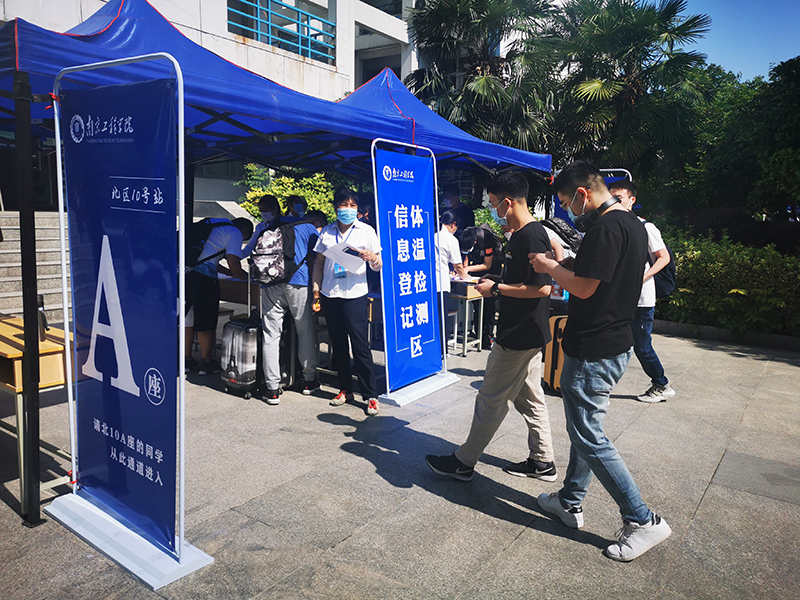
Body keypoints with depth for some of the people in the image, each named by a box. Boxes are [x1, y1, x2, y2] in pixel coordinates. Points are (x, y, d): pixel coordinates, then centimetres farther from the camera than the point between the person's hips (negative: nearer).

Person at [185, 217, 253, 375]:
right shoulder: (234, 233, -1)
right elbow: (233, 263, -11)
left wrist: (228, 272, 28)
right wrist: (244, 277, 8)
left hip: (185, 272, 8)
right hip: (203, 278, -8)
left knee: (187, 320, 17)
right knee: (206, 324, 6)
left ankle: (187, 361, 29)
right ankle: (207, 363, 18)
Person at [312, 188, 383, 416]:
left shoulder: (366, 231, 3)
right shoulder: (326, 232, 10)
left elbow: (378, 266, 3)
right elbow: (319, 262, 16)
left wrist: (372, 258, -19)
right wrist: (316, 288, 6)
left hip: (354, 295, -4)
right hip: (329, 295, 4)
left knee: (360, 346, -5)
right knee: (338, 345, 11)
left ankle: (370, 395, 3)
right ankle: (345, 389, 24)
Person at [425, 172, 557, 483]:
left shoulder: (530, 237, -21)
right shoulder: (525, 234, 11)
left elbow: (542, 287, -26)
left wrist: (496, 289, -18)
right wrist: (496, 284, 10)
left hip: (519, 337, -10)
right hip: (525, 332, 10)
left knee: (491, 399, 1)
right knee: (529, 397, 17)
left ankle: (464, 462, 14)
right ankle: (542, 462, 29)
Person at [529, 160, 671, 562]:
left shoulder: (606, 228, -20)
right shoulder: (634, 225, 12)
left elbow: (584, 287, -24)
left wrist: (548, 267, -7)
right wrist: (560, 265, 14)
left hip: (593, 351, -11)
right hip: (616, 343, 11)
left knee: (589, 437, 0)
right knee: (583, 427, 20)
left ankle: (643, 521, 10)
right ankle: (570, 502, 34)